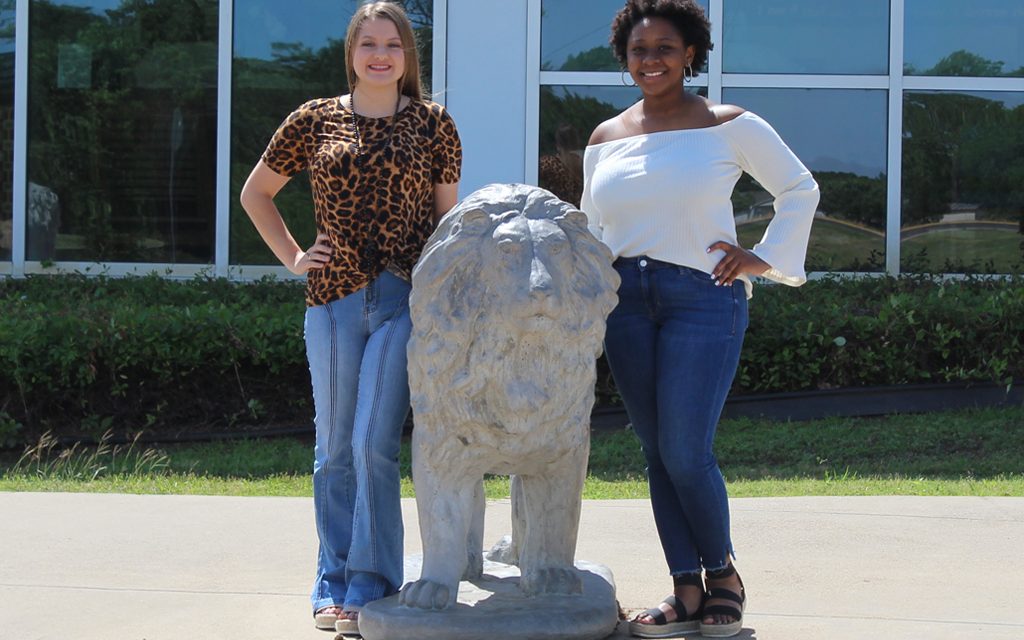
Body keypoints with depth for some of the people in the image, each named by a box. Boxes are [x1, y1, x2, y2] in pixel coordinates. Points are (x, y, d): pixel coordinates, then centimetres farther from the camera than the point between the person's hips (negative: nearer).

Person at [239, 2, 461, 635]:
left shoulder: (433, 124, 6)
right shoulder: (315, 121, 8)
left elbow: (448, 216, 9)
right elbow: (256, 193, 21)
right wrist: (291, 256, 10)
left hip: (405, 300, -2)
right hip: (333, 299, 2)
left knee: (374, 443, -11)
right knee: (336, 451, 7)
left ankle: (370, 587, -3)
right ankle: (335, 585, 16)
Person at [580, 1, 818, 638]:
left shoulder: (730, 126, 1)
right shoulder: (606, 138, 12)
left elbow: (800, 189, 10)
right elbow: (593, 229, 23)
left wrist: (768, 257, 0)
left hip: (703, 298, -4)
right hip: (627, 300, 4)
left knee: (685, 452, -11)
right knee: (657, 454, 3)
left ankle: (723, 575, 10)